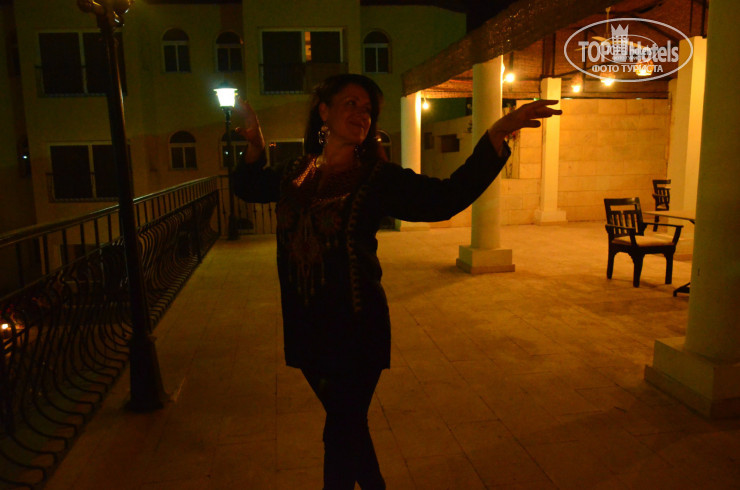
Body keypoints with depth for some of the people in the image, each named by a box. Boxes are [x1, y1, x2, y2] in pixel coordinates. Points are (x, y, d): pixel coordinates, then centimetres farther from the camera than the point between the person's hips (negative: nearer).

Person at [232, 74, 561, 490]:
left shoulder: (378, 178, -11)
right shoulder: (296, 175, 2)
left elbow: (448, 196, -24)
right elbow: (249, 187, 21)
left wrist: (499, 132, -30)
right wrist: (255, 145, 6)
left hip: (356, 328, -5)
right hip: (306, 326, 5)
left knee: (342, 431, 9)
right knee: (347, 422, 25)